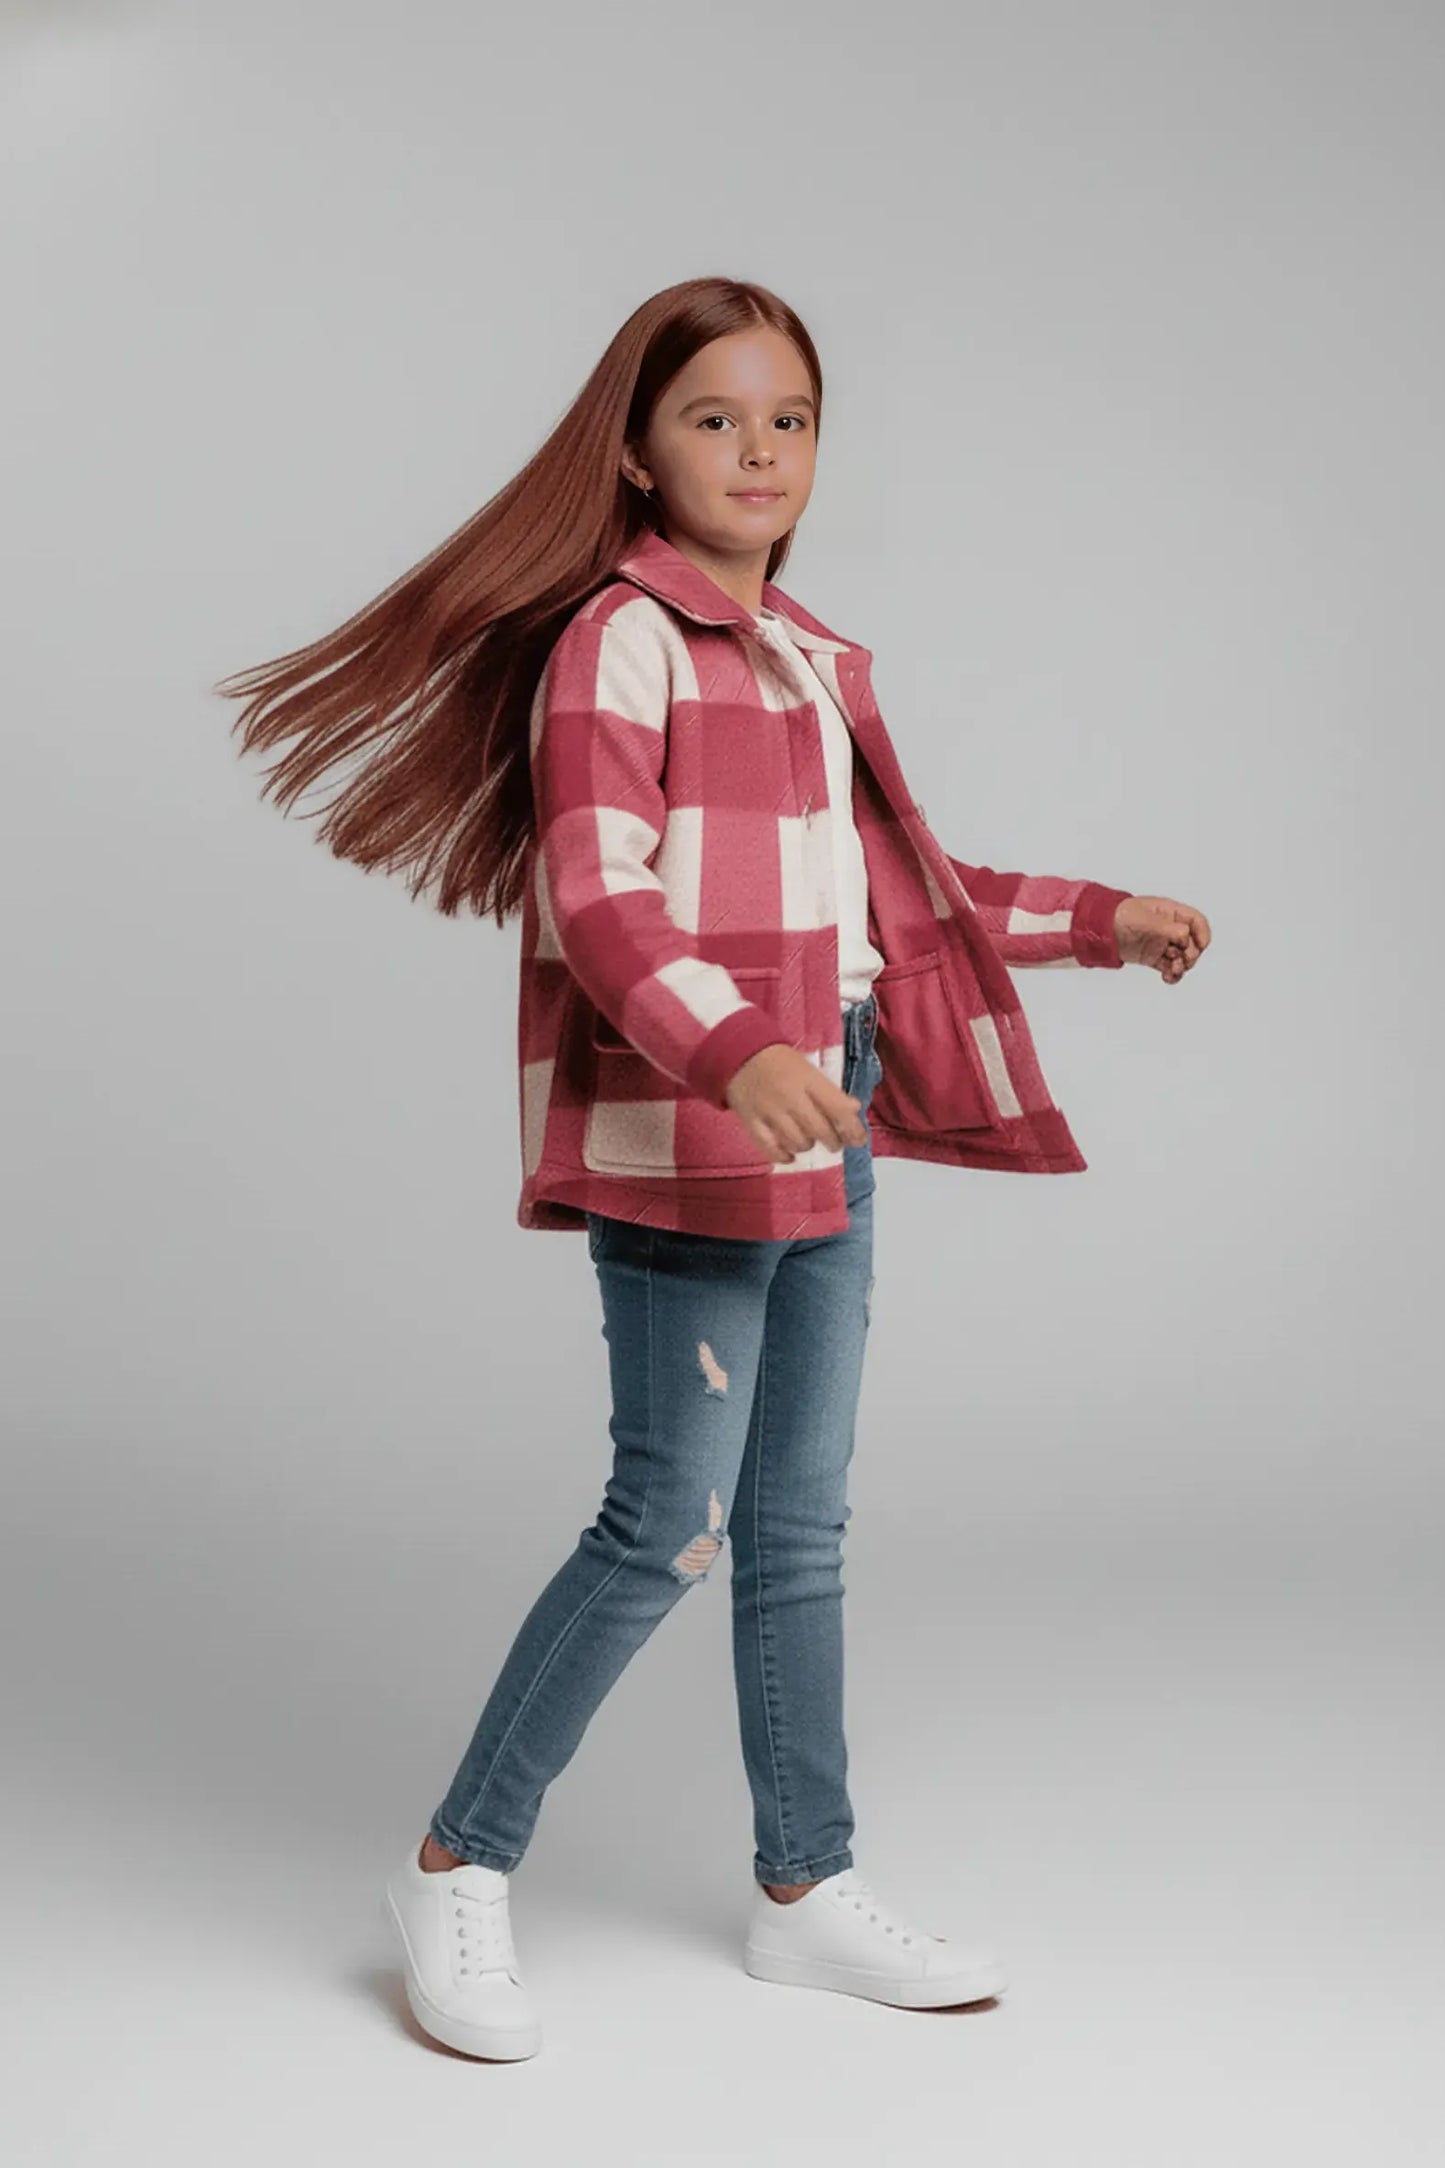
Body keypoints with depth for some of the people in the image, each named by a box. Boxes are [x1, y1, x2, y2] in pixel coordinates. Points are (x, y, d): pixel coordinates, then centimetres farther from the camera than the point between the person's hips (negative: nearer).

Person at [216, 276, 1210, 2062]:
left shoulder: (817, 661, 16)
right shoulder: (618, 642, -10)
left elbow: (895, 890, 26)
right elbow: (600, 904, -21)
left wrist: (1099, 919, 26)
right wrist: (736, 1056, -37)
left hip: (826, 1140, 8)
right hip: (677, 1149, -8)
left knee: (800, 1525, 13)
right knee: (671, 1521, -6)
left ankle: (807, 1888, 25)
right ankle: (458, 1870, 10)